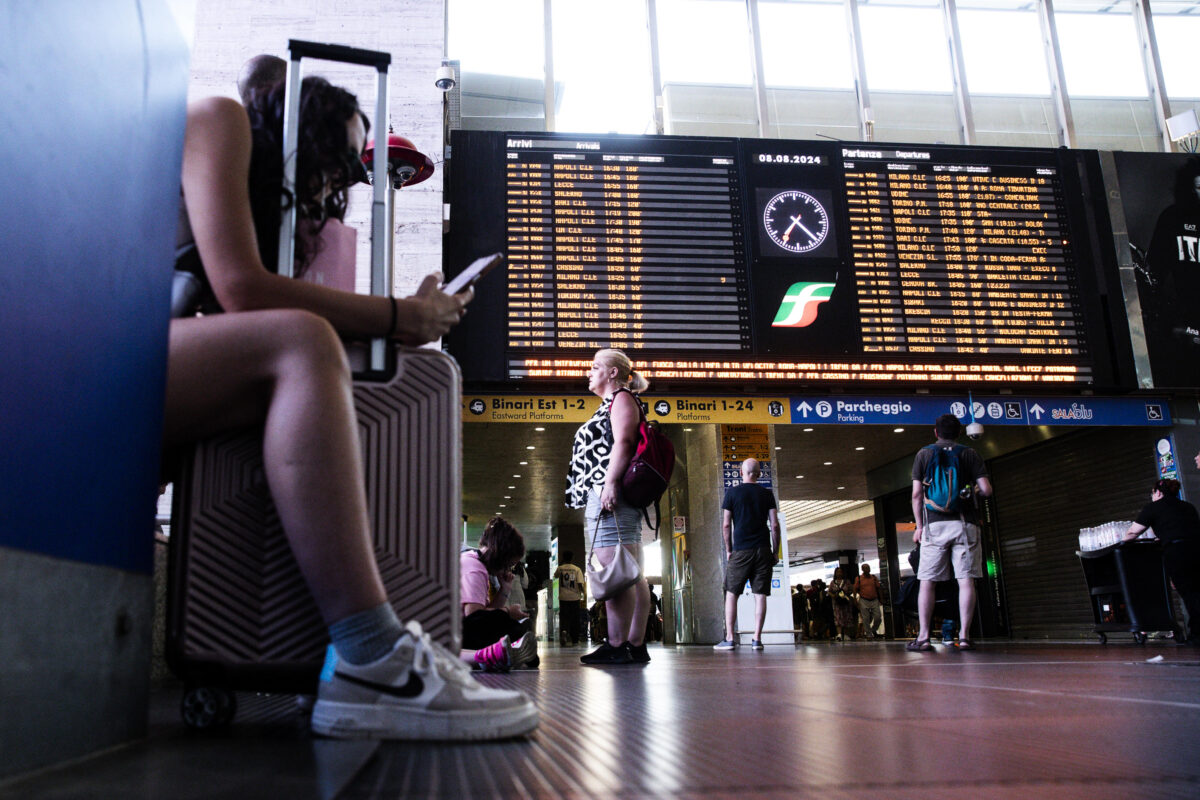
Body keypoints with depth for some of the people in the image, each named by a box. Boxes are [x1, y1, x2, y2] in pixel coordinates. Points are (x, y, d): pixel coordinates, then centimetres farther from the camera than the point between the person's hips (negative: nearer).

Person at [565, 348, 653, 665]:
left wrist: (610, 484, -22)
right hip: (603, 495, 10)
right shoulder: (611, 405, 29)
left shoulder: (622, 398, 1)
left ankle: (616, 646, -17)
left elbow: (623, 442, -13)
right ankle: (636, 645, 5)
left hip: (610, 494, -10)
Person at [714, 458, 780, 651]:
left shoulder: (732, 493, 3)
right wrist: (775, 552, 9)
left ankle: (730, 638, 0)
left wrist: (728, 550, 9)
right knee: (760, 594, 2)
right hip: (763, 549, 2)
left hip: (741, 550, -1)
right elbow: (774, 525, 3)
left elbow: (726, 525, 0)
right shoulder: (767, 494, 6)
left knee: (731, 593, 5)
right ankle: (756, 639, -1)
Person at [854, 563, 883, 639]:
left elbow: (878, 587, 12)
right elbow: (855, 590, 4)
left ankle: (874, 630, 24)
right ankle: (869, 635, 9)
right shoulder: (858, 578, 3)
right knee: (866, 619, -1)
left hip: (874, 600, 2)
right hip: (864, 601, -2)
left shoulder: (874, 578, 10)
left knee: (878, 617, -2)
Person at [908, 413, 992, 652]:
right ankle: (964, 635, -4)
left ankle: (923, 637, -3)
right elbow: (986, 490, -1)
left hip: (934, 524, 0)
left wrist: (919, 525, 9)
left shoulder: (924, 454, 7)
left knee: (927, 581, 1)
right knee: (966, 580, 1)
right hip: (964, 523, 0)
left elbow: (917, 493, 2)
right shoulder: (969, 454, 6)